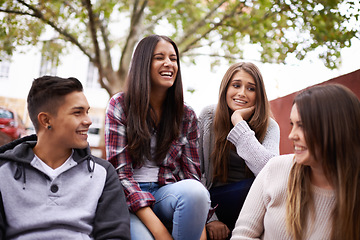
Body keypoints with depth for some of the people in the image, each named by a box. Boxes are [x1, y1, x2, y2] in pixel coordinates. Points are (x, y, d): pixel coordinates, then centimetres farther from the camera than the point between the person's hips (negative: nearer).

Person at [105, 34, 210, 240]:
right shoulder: (120, 105, 0)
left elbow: (191, 173, 5)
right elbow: (120, 171, -7)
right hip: (129, 197, -3)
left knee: (194, 191, -31)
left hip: (168, 195, 4)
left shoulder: (187, 115, 8)